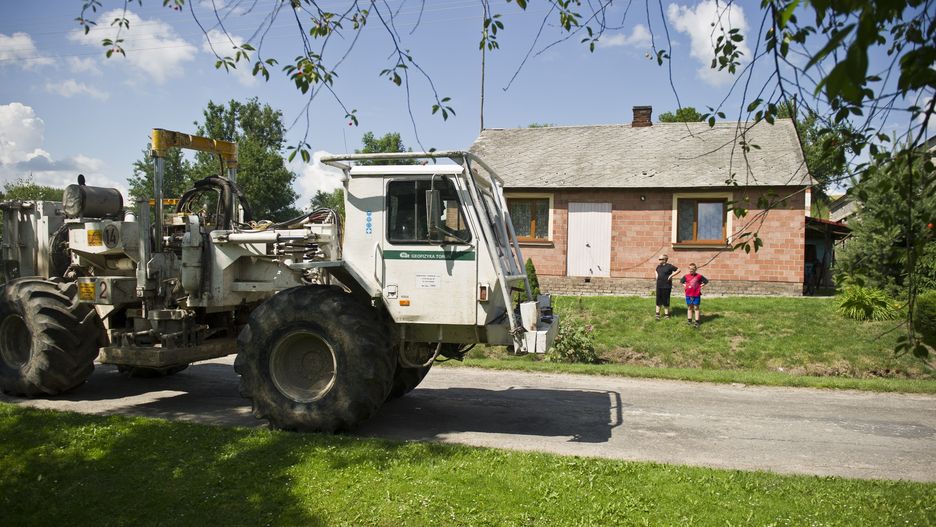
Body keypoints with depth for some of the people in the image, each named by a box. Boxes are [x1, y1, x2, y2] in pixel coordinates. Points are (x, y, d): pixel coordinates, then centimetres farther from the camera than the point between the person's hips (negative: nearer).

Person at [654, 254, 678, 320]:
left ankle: (667, 315, 14)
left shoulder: (669, 266, -10)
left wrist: (671, 275, -12)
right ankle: (657, 314, 14)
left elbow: (678, 270, -6)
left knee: (666, 301, 2)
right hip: (659, 286, 5)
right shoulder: (658, 266, 9)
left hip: (666, 287, -5)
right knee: (658, 301, 7)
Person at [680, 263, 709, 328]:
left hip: (696, 295, -3)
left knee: (696, 308, 2)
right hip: (688, 295, 3)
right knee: (689, 308, 11)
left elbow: (706, 281, 5)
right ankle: (689, 320, 18)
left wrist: (701, 285, -3)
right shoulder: (686, 277, 2)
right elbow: (680, 281, 18)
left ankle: (697, 322, 4)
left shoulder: (699, 276, -5)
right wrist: (684, 285, 5)